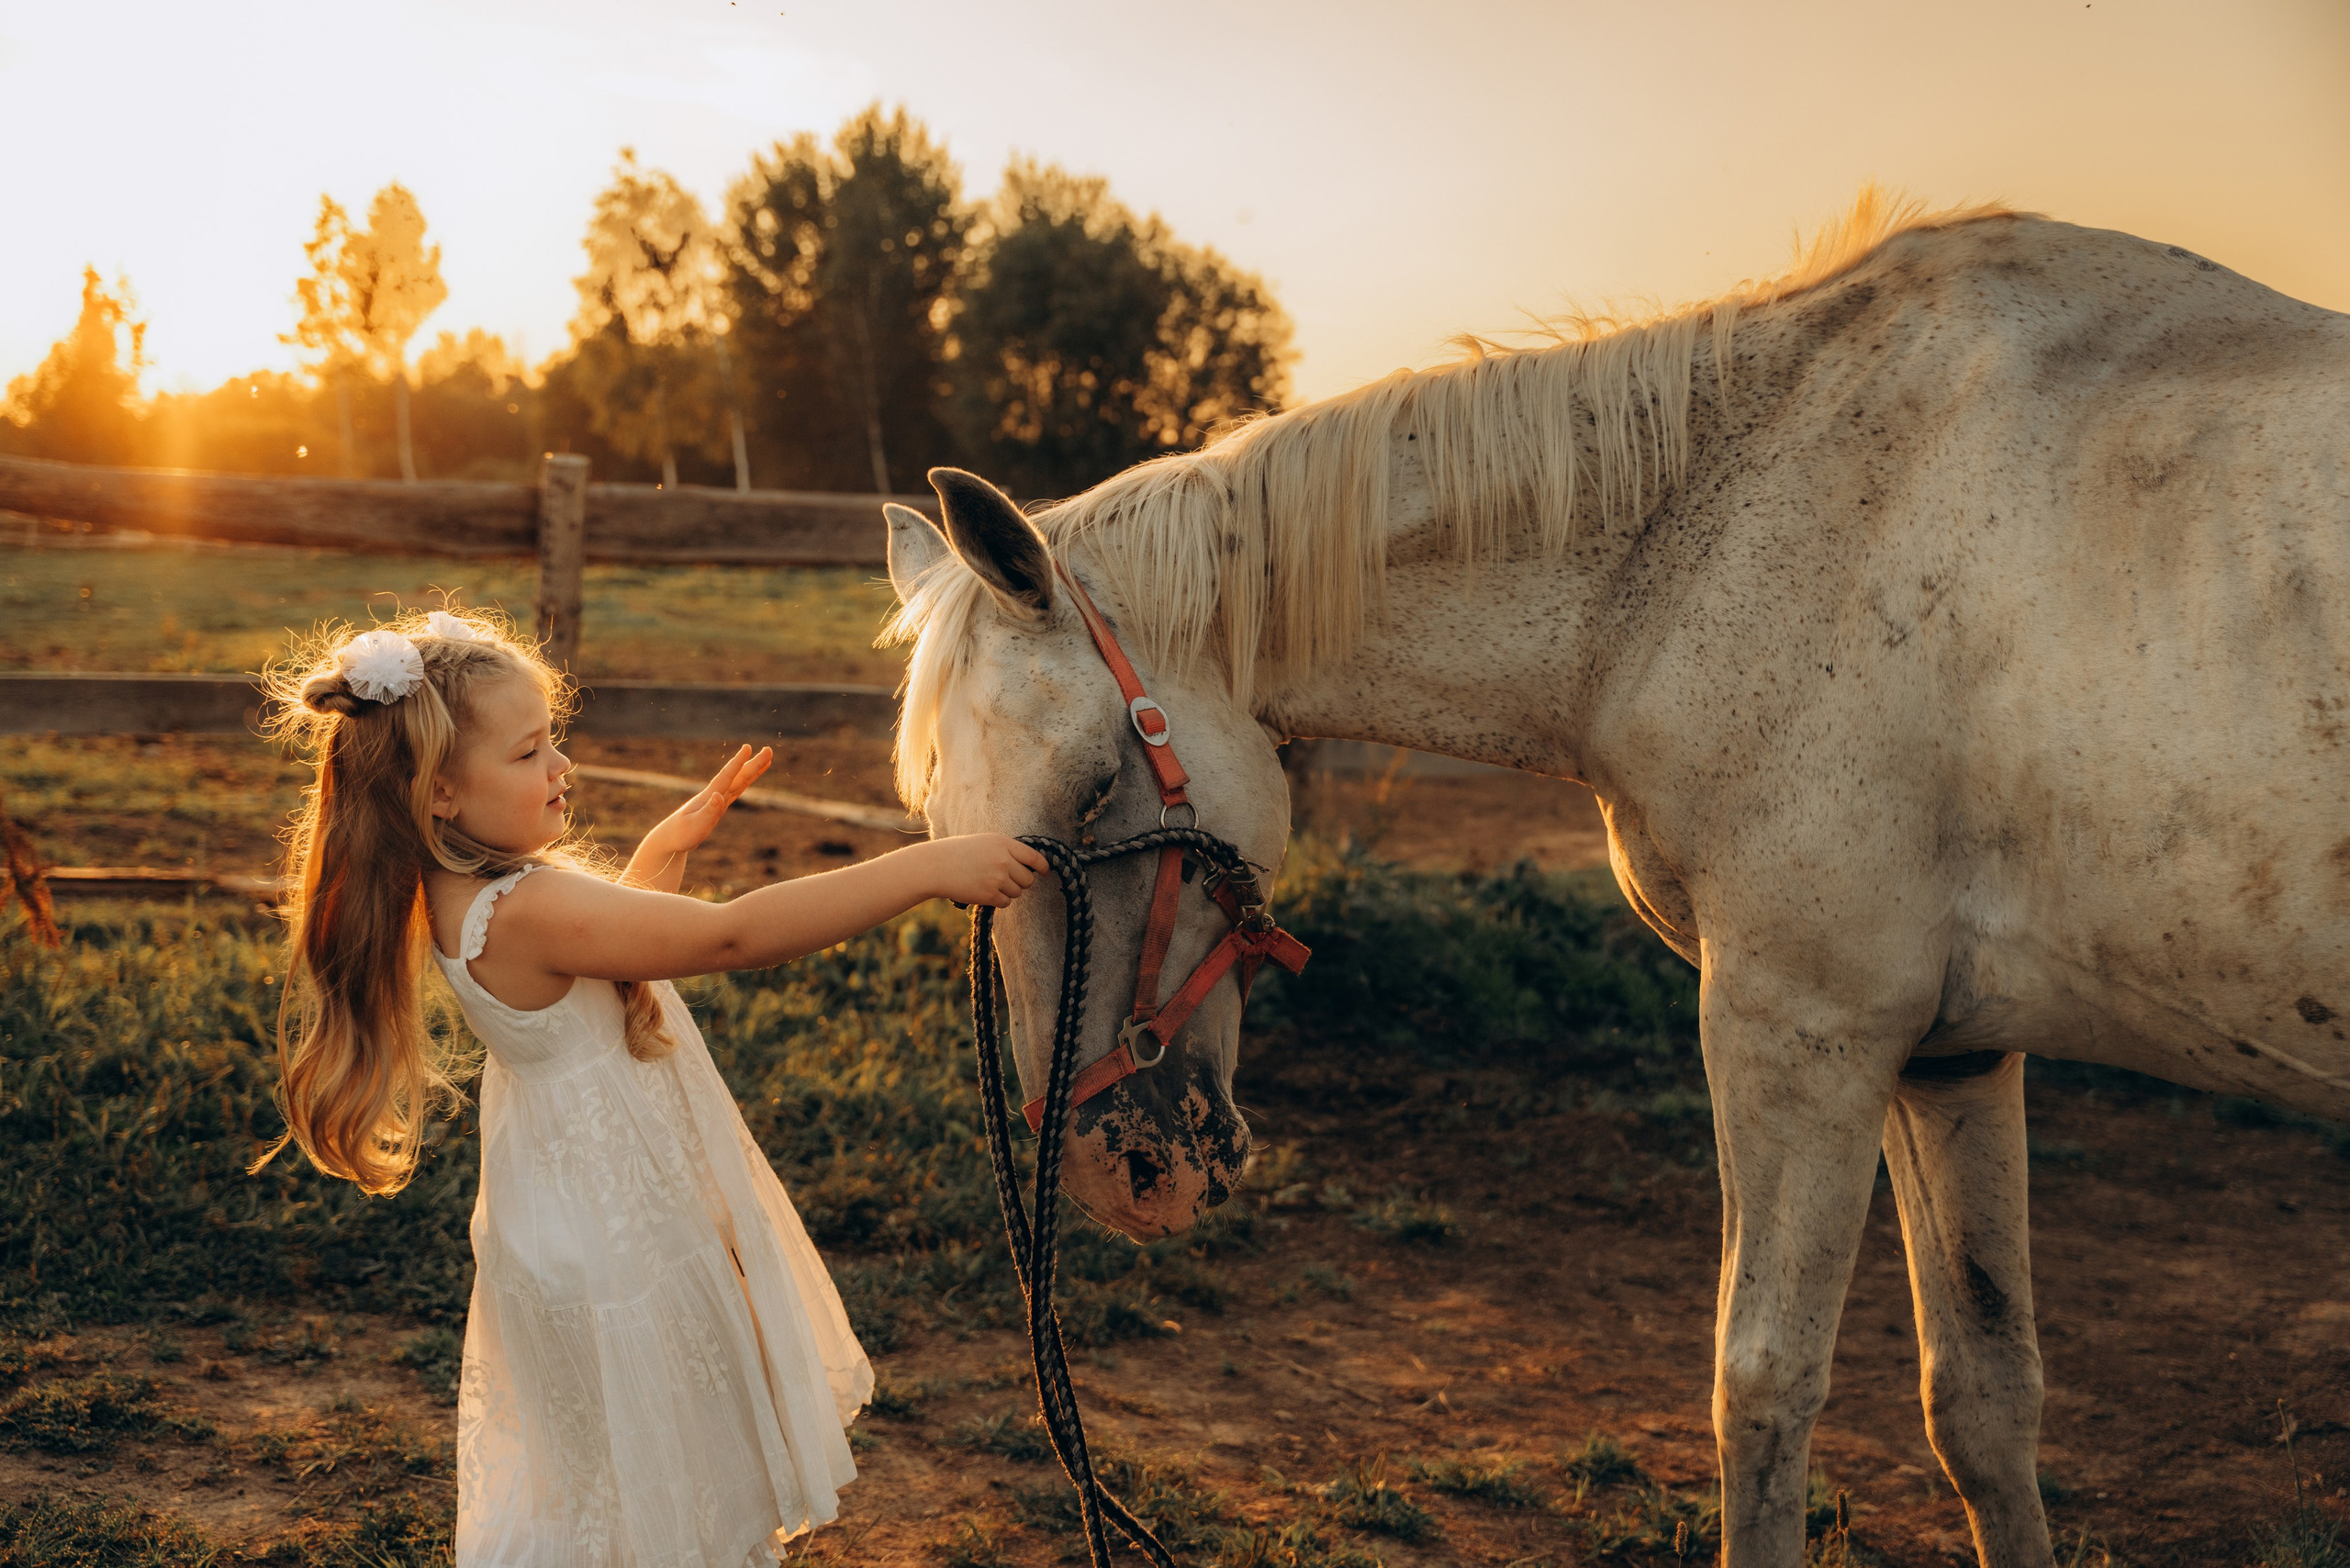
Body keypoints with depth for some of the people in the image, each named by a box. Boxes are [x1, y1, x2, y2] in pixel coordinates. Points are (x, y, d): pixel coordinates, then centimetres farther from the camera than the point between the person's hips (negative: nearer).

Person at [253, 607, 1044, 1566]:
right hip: (616, 1246, -10)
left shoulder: (475, 887, -2)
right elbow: (733, 935, -36)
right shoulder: (527, 910, -33)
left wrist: (672, 842, 19)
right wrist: (927, 868, -34)